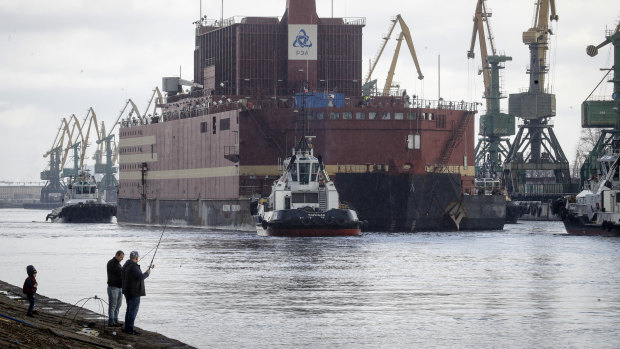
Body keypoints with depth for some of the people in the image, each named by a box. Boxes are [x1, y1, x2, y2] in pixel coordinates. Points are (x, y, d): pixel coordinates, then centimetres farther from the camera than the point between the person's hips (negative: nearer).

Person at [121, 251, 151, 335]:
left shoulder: (125, 265, 11)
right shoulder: (133, 266, -19)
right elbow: (140, 277, -26)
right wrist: (147, 273, -7)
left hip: (127, 292, 10)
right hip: (134, 292, -10)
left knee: (129, 309, 16)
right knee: (133, 310, -5)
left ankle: (127, 328, 18)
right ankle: (130, 329, -6)